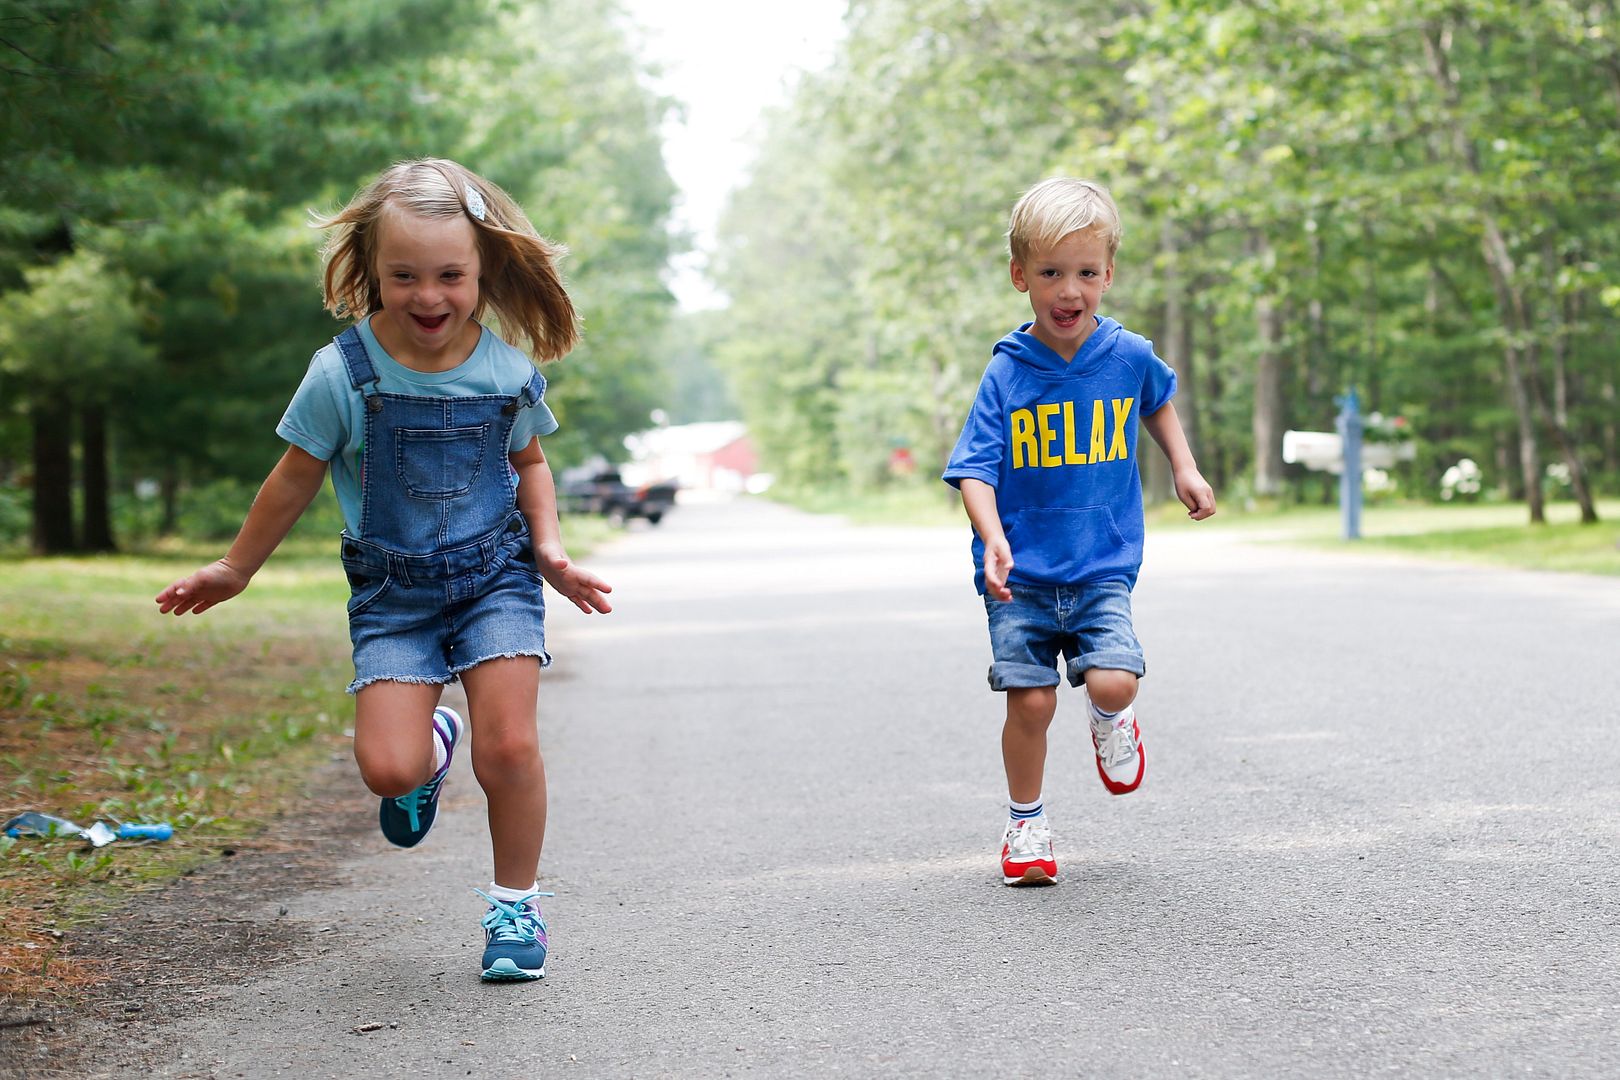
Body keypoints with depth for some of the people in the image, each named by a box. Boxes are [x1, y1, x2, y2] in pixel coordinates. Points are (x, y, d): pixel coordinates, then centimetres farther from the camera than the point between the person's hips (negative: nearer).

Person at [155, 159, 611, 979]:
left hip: (494, 572, 1)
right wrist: (235, 570, 12)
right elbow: (297, 478, 3)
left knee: (508, 748, -13)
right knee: (387, 769, -15)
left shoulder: (508, 371, -6)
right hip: (391, 588, -1)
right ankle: (433, 749, 25)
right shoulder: (343, 373, -13)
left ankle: (515, 904, 10)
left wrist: (549, 548, 1)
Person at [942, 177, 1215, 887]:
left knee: (1113, 681, -17)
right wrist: (994, 540, -29)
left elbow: (1158, 400, 24)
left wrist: (1184, 468, 16)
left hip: (1102, 568, 1)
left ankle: (1112, 721, 21)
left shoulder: (1128, 356, -1)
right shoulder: (1007, 374, -8)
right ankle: (1025, 825, 19)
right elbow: (975, 469, -12)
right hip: (1022, 572, -1)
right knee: (1031, 701, -4)